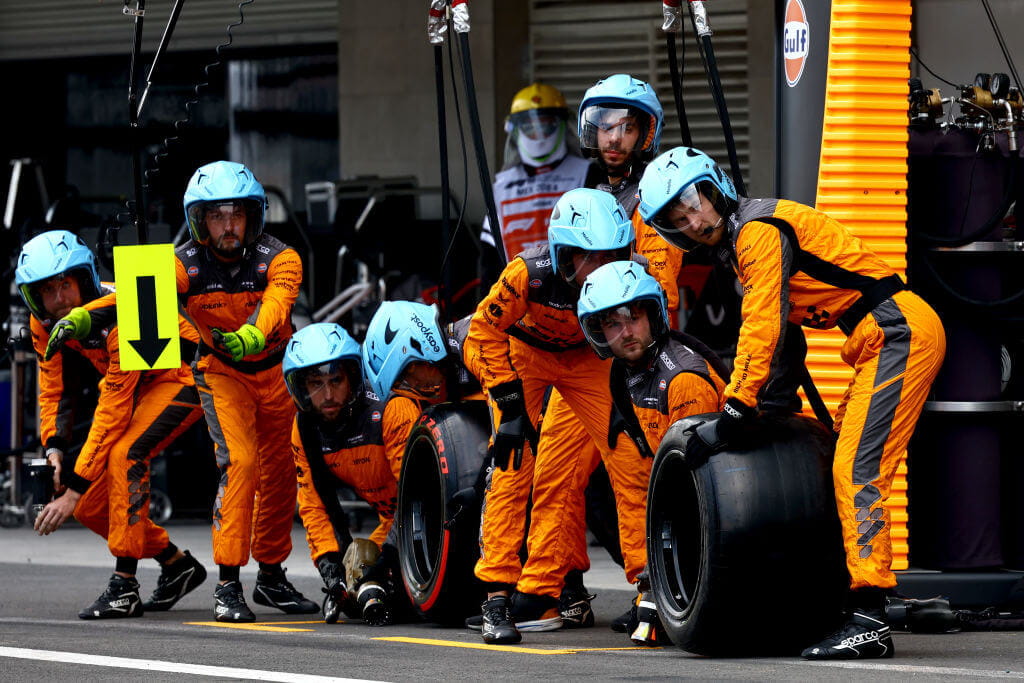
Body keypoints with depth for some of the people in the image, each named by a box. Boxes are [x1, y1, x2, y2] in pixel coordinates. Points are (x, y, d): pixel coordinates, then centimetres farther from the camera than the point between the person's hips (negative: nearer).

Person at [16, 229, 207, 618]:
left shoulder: (120, 316, -34)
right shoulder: (45, 324, -12)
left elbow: (112, 412, -35)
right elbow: (54, 390, -1)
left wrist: (73, 490, -35)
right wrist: (54, 448, -22)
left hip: (183, 378, -8)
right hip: (140, 387, 8)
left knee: (125, 453, -34)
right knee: (90, 507, 0)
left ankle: (124, 587, -29)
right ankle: (178, 567, 19)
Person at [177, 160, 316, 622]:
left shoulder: (279, 259, -21)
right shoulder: (186, 265, -20)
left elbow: (276, 302, -40)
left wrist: (252, 335, -62)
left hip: (276, 371, 2)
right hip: (222, 373, -2)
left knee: (279, 473, 11)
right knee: (240, 462, -21)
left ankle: (271, 576, 31)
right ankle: (228, 586, -18)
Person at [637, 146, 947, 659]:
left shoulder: (758, 231, -11)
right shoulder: (737, 244, 20)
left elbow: (763, 328, -16)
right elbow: (769, 331, 27)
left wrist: (731, 418, -16)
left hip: (898, 332, -11)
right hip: (883, 341, 11)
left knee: (856, 469, -17)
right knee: (843, 465, 10)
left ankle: (868, 621, -24)